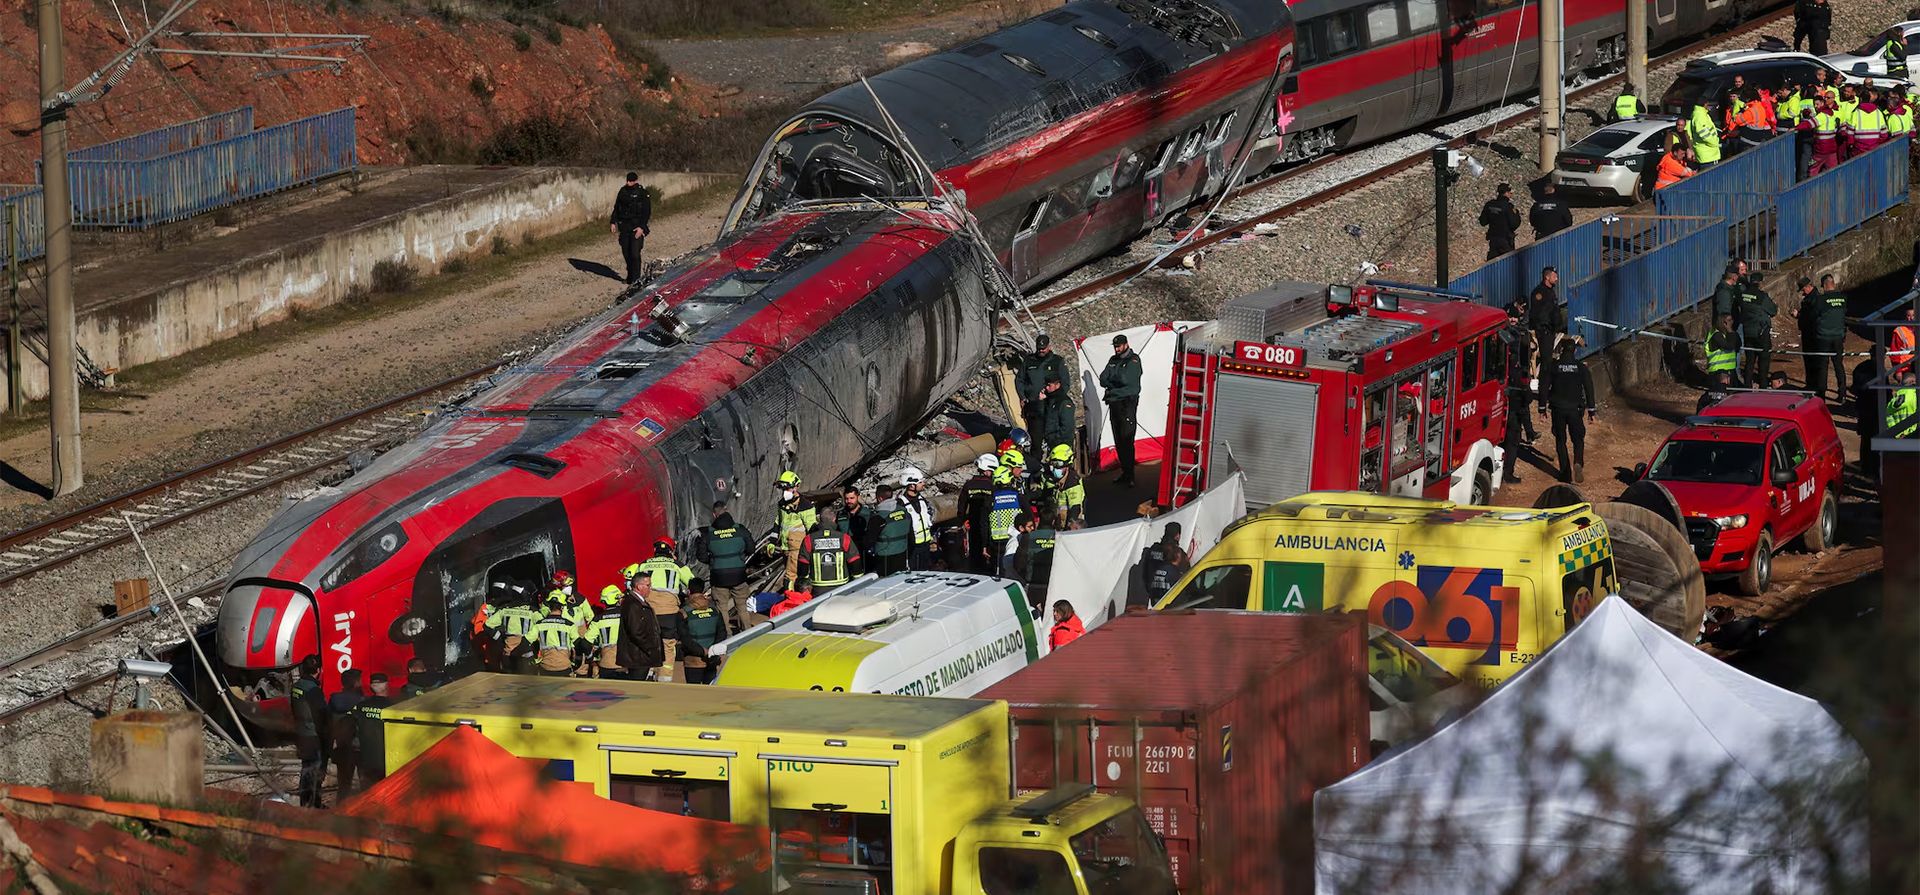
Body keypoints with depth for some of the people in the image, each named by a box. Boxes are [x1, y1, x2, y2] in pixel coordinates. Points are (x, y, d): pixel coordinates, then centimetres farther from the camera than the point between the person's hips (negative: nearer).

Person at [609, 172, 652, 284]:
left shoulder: (643, 193, -5)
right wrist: (613, 222, 8)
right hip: (624, 226, 5)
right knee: (626, 252, 6)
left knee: (634, 253, -11)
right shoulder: (623, 191, 9)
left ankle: (635, 278, -7)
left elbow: (647, 212, -8)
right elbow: (616, 208, 17)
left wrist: (642, 227, -16)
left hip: (637, 227, -5)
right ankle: (630, 276, 19)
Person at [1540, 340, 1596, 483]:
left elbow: (1545, 386, -1)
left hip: (1558, 408, -1)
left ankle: (1566, 473, 5)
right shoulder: (1581, 367, 0)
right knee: (1578, 439, 8)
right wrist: (1591, 409, 7)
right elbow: (1589, 389, 2)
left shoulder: (1554, 366, -3)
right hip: (1575, 409, 1)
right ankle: (1578, 463, -20)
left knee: (1560, 440, 8)